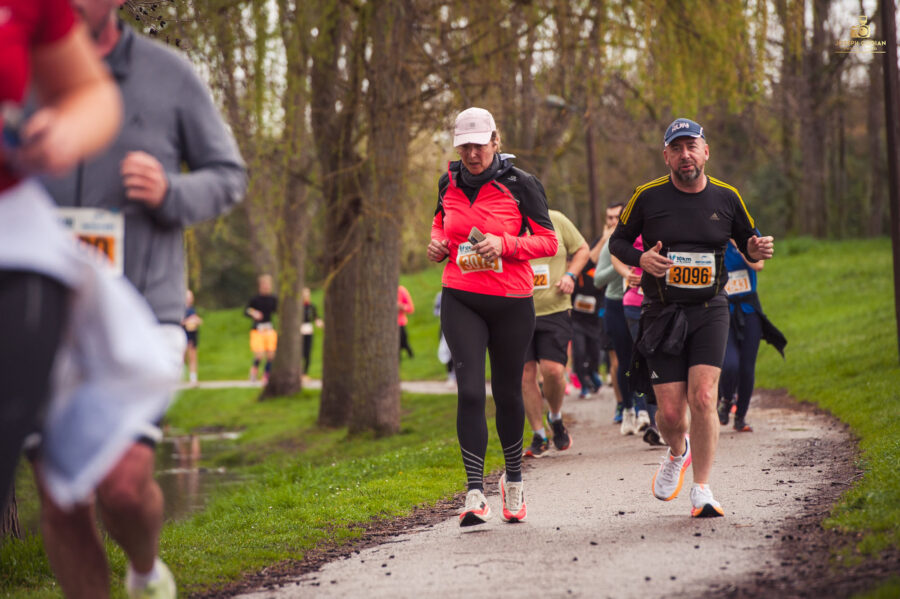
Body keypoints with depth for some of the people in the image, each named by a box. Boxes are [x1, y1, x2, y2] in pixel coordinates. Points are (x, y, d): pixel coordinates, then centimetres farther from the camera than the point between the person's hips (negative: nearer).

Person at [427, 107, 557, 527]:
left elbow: (548, 241, -5)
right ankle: (475, 493, -13)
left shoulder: (520, 185, -7)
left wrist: (505, 244, -19)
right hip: (461, 300, 1)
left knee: (507, 392, 9)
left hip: (511, 302, -1)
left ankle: (513, 478, 33)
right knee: (470, 390, -12)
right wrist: (438, 242, 3)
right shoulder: (448, 184, 4)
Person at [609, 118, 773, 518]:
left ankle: (701, 492, -5)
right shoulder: (648, 196, -2)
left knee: (703, 399, -16)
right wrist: (641, 259, -13)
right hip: (662, 315, 0)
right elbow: (618, 241, 8)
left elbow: (747, 242, 15)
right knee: (670, 412, -3)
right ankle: (677, 453, 33)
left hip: (709, 311, 0)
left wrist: (757, 251, -9)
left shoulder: (726, 197, 2)